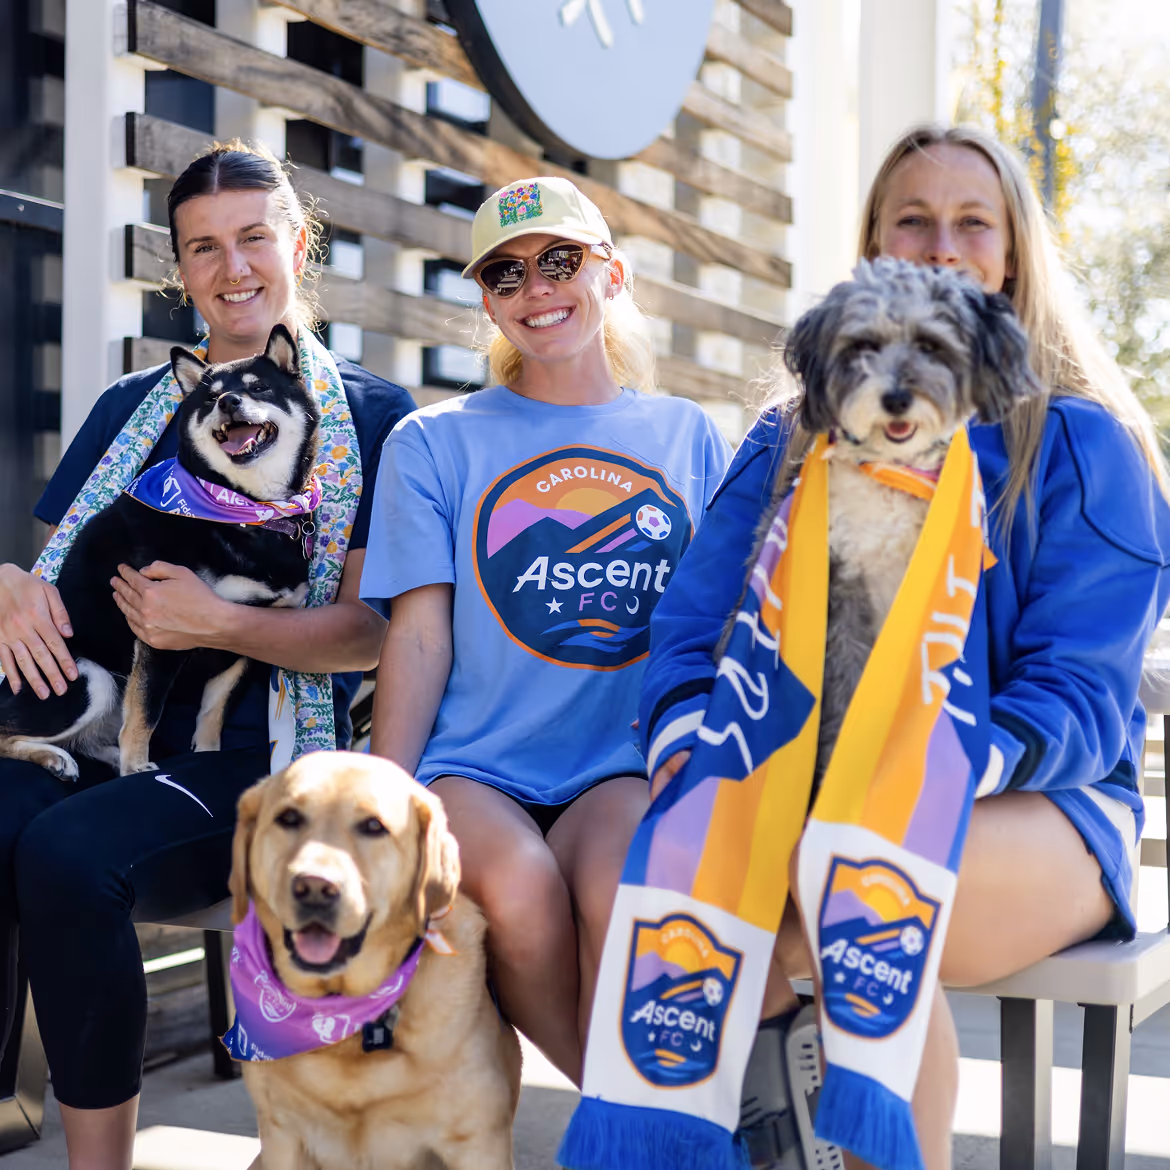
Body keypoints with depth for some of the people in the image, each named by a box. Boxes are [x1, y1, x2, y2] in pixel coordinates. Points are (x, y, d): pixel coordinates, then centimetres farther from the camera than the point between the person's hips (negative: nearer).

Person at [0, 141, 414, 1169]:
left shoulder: (375, 417, 6)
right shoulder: (133, 407, 18)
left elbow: (374, 632, 0)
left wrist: (220, 624, -16)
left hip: (268, 755, -4)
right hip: (115, 733, 4)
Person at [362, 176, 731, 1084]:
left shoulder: (688, 437, 16)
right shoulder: (433, 443, 12)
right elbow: (420, 636, 4)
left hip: (627, 767, 1)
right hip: (474, 767, 0)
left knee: (620, 887, -34)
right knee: (520, 887, -33)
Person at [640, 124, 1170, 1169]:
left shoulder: (1082, 444, 3)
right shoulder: (792, 440, 15)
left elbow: (1078, 698, -6)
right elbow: (693, 628, 7)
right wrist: (686, 750, -17)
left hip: (1035, 808, -2)